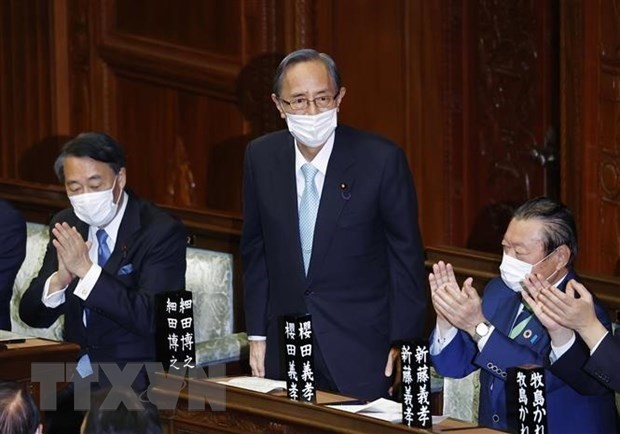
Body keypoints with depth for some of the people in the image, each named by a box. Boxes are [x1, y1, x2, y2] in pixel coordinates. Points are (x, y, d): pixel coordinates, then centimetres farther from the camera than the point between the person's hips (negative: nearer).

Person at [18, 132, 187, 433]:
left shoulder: (162, 231, -9)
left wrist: (86, 270, -26)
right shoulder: (67, 226, 8)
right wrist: (60, 278, -16)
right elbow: (31, 315, 6)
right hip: (73, 372, 5)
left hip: (135, 375, -5)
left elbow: (151, 319, -20)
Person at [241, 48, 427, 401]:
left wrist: (403, 344, -6)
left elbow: (407, 256, -5)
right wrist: (258, 334, 8)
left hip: (361, 352, -3)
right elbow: (256, 250, 11)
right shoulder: (261, 157, 1)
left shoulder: (381, 159, -11)